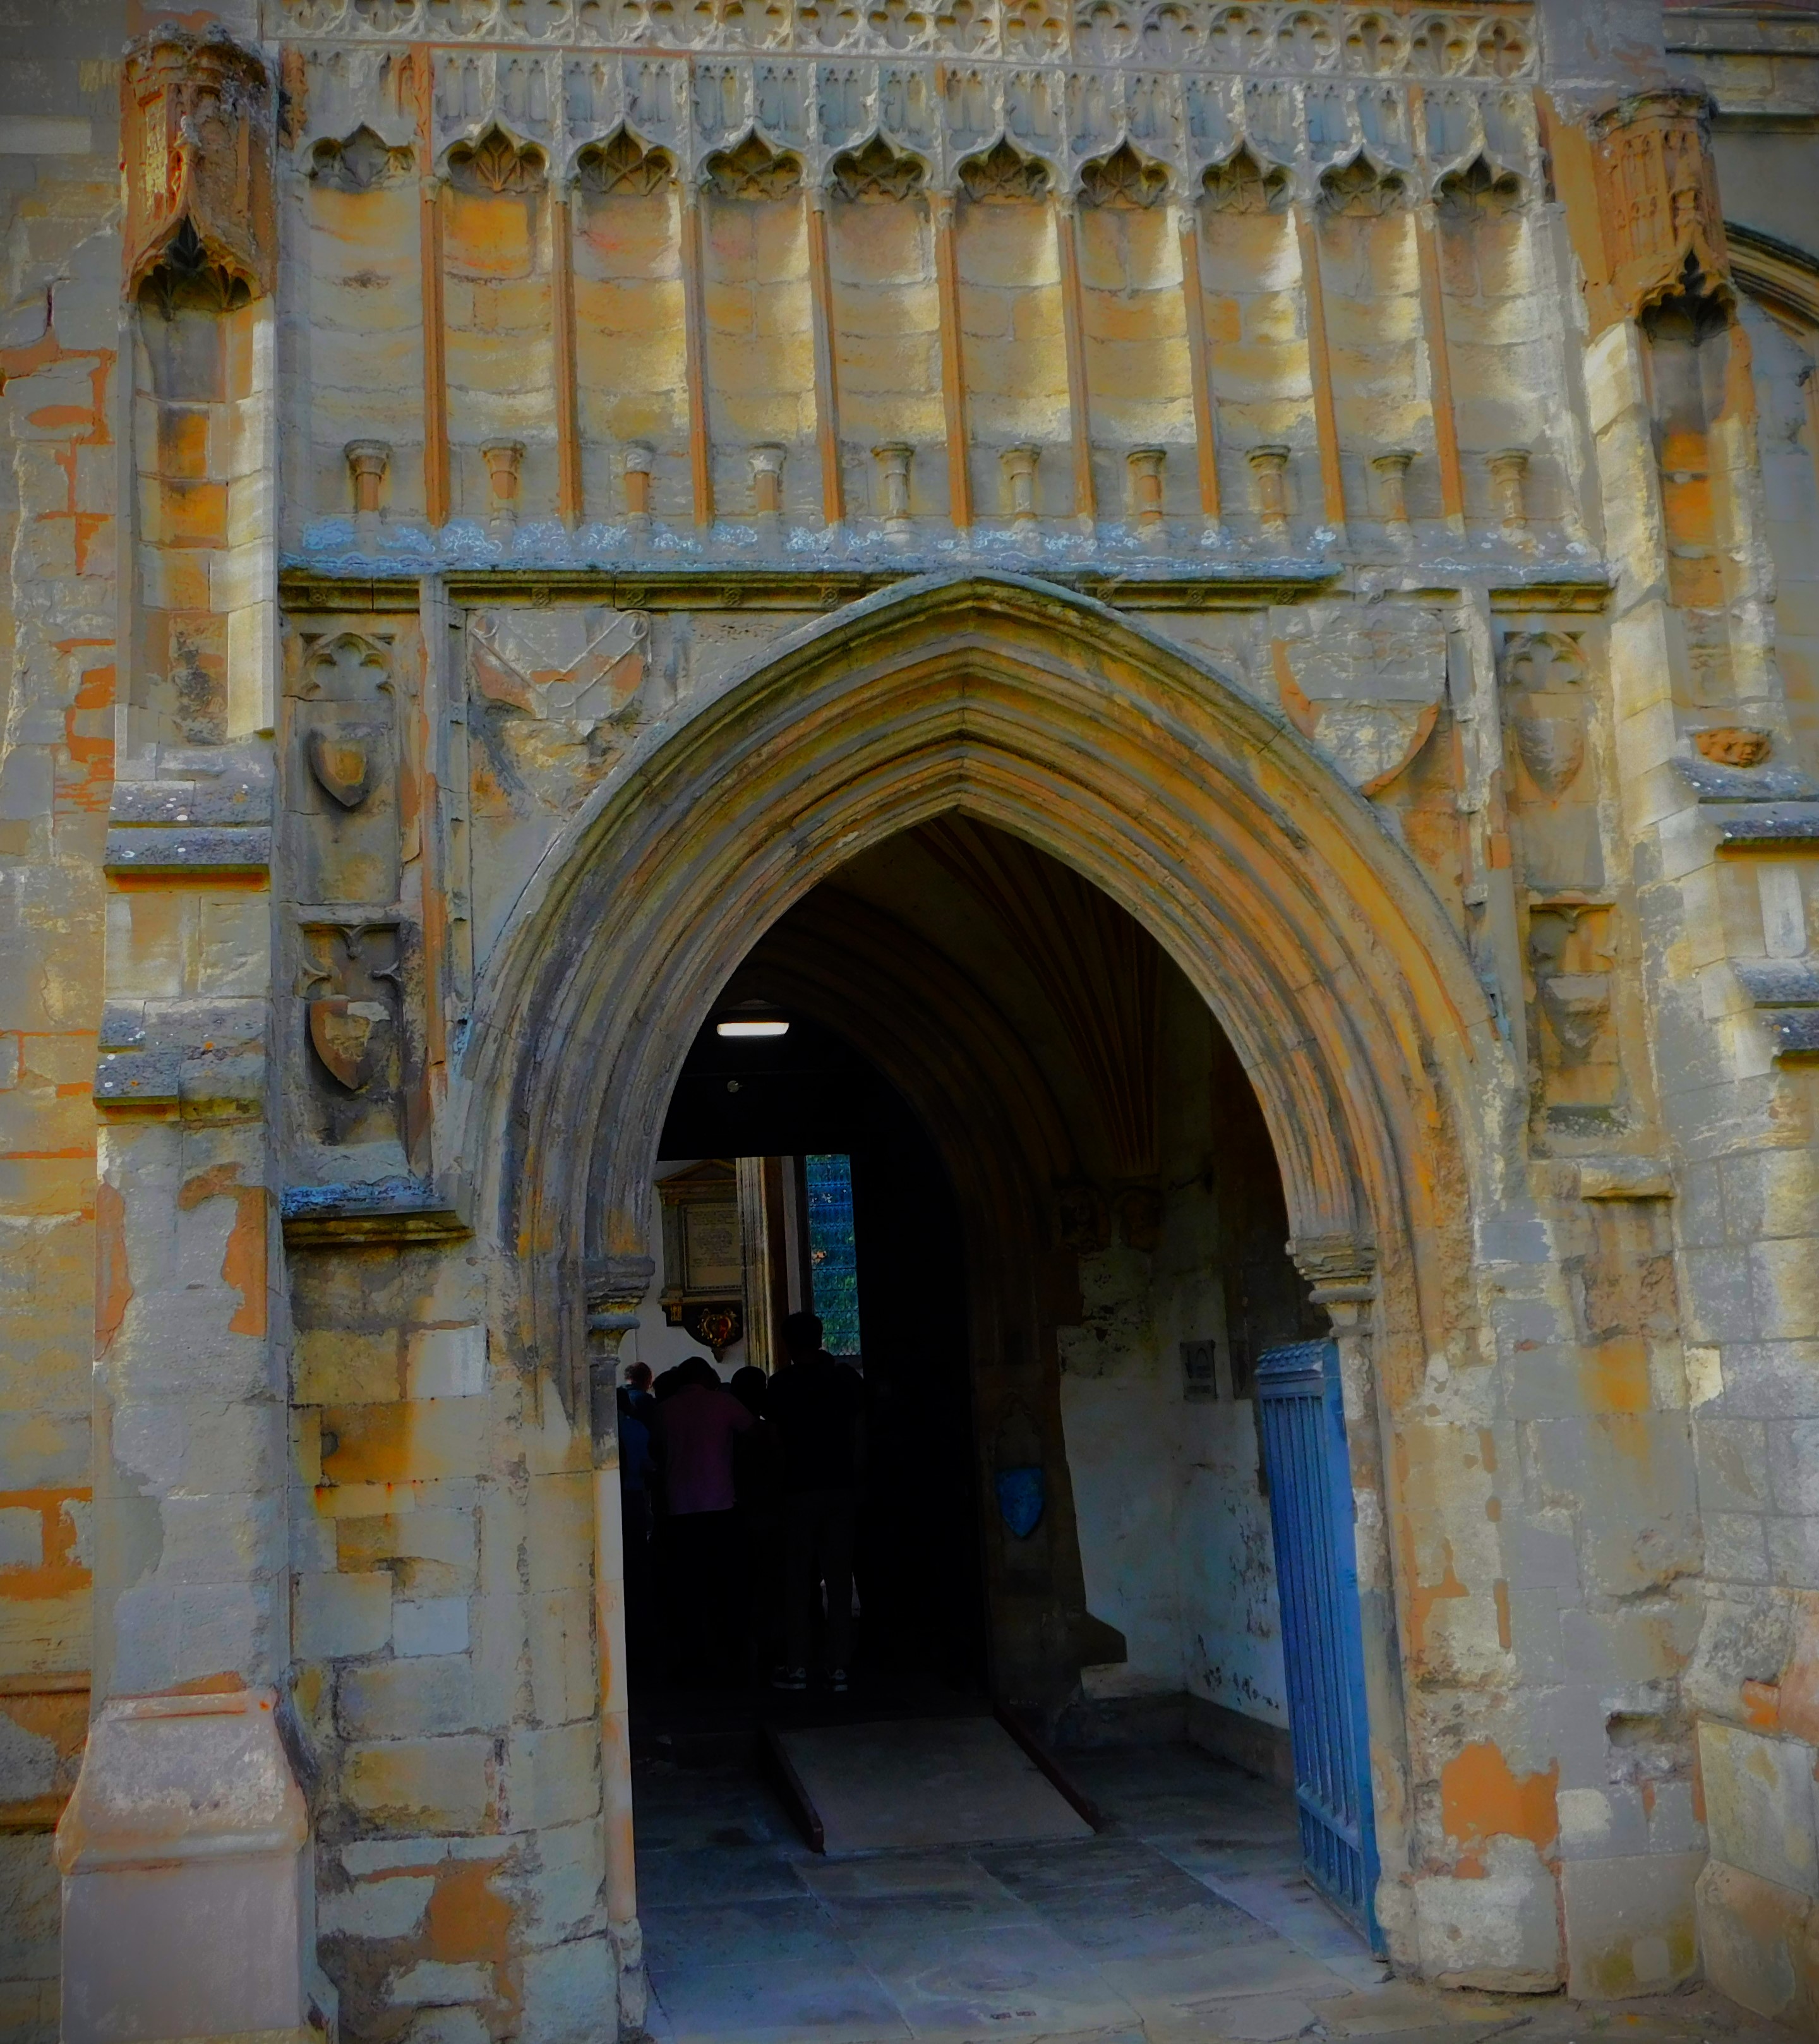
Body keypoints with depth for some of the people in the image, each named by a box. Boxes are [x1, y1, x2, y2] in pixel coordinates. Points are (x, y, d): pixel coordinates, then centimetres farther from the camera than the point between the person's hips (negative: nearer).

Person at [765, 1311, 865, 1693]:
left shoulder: (782, 1384, -3)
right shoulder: (847, 1377, 3)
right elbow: (860, 1435, 2)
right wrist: (856, 1478, 8)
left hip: (800, 1489, -2)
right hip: (841, 1487, 2)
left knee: (798, 1580, 6)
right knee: (839, 1578, 4)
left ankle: (797, 1665, 5)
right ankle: (837, 1666, 3)